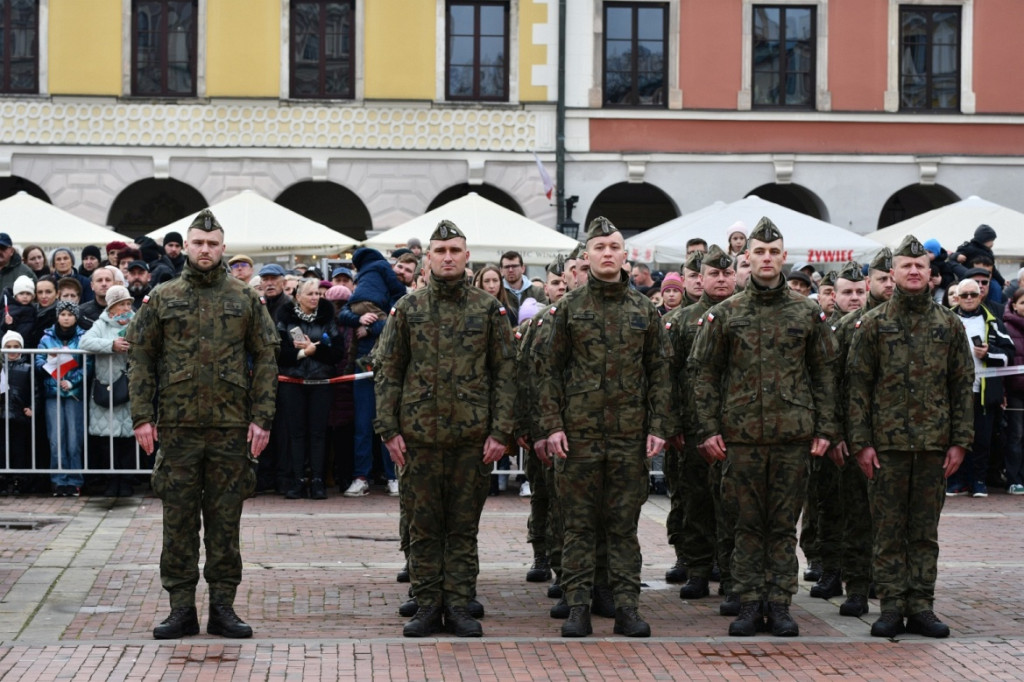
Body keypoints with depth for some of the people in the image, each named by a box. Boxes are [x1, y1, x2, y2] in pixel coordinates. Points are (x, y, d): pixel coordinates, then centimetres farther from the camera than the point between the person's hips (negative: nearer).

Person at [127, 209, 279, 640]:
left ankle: (223, 607, 12)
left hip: (231, 426, 0)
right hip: (177, 426, 0)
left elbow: (265, 359, 4)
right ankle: (181, 608, 10)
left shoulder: (245, 299, 6)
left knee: (225, 520, 4)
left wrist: (262, 418, -4)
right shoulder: (163, 298, 6)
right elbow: (141, 358, 5)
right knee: (178, 519, 3)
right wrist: (142, 417, -4)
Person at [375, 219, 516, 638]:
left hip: (472, 437, 0)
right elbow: (388, 371, 5)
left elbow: (505, 372, 3)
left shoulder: (489, 310, 4)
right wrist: (388, 429, -3)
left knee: (464, 526, 5)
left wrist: (500, 431, -5)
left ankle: (459, 606, 11)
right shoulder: (408, 309, 5)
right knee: (423, 526, 5)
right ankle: (427, 605, 12)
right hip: (419, 435, 0)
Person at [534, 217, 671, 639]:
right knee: (579, 525, 2)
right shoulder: (568, 309, 3)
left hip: (631, 435, 1)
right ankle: (578, 608, 7)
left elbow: (659, 371, 9)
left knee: (624, 525, 5)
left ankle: (626, 607, 9)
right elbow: (547, 369, 3)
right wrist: (552, 425, -5)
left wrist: (657, 427, 1)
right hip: (578, 434, -1)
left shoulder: (645, 311, 8)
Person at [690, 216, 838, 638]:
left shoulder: (809, 314, 6)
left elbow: (824, 374, 9)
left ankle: (780, 605, 11)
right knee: (748, 524, 4)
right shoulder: (724, 314, 4)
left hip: (793, 435, 0)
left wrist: (824, 429, 3)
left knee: (784, 525, 5)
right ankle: (749, 605, 10)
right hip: (742, 435, 0)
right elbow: (703, 373, 5)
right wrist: (708, 429, -2)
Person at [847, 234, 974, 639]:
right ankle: (891, 607, 7)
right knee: (888, 530, 1)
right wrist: (861, 442, -6)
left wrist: (960, 441, 2)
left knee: (925, 530, 6)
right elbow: (857, 385, 1)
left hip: (934, 444, 2)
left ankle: (921, 606, 10)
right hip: (887, 443, -1)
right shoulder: (873, 324, 3)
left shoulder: (949, 325, 8)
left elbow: (963, 386, 9)